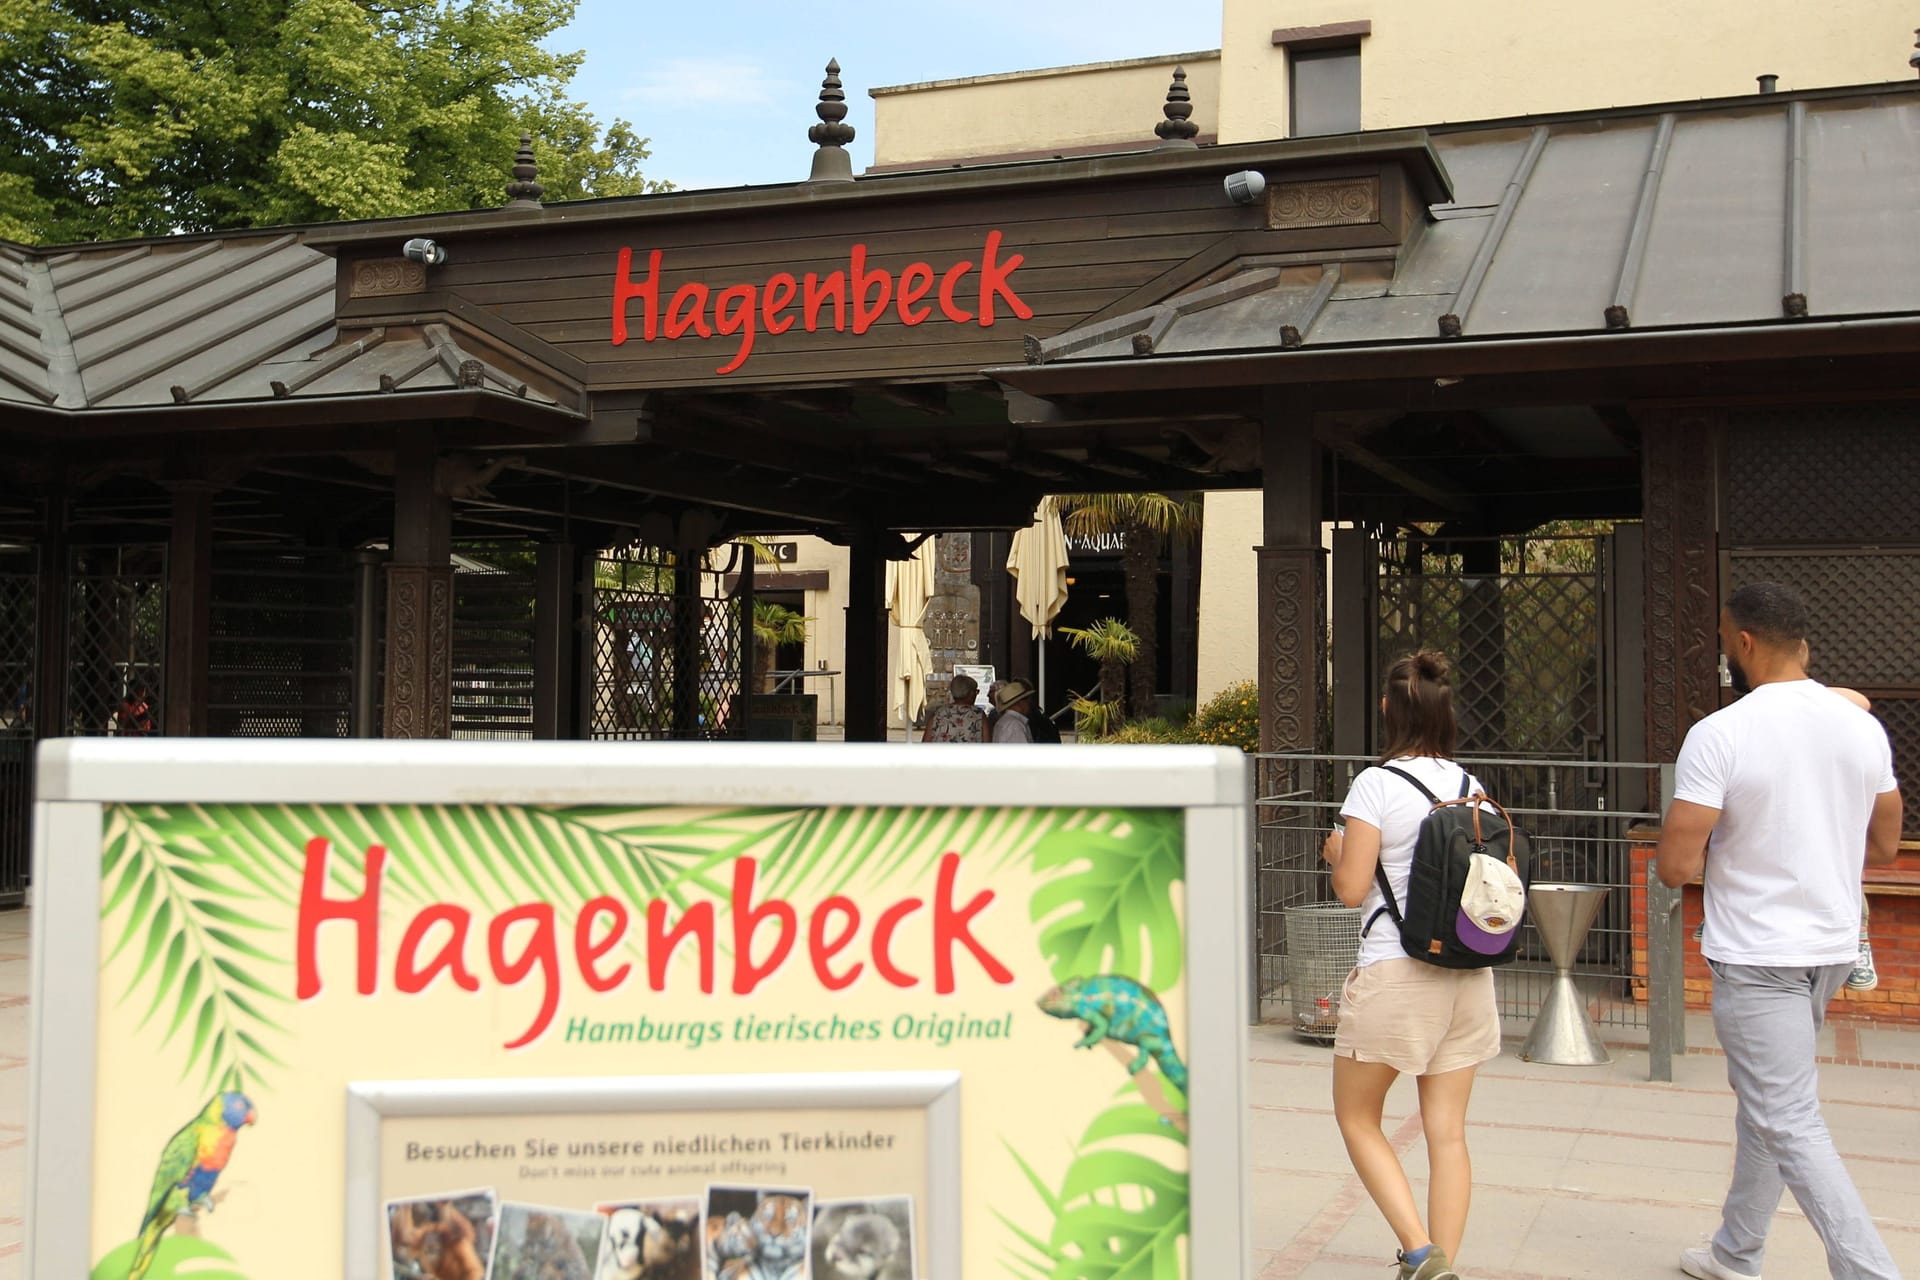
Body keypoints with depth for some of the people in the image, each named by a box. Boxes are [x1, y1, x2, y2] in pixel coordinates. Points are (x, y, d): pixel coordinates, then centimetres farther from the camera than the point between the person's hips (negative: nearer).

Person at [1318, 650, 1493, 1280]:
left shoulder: (1376, 784, -11)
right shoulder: (1471, 786, 5)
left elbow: (1351, 889, -12)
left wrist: (1334, 851, 8)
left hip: (1395, 972, -5)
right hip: (1468, 971, 5)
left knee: (1356, 1117, 10)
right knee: (1448, 1131, 10)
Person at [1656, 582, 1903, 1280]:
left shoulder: (1719, 734, -18)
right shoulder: (1865, 727, 1)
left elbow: (1676, 866, -19)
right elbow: (1884, 845, 13)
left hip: (1756, 957, -7)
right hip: (1833, 947, 7)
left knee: (1790, 1124, -3)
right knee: (1764, 1099, 21)